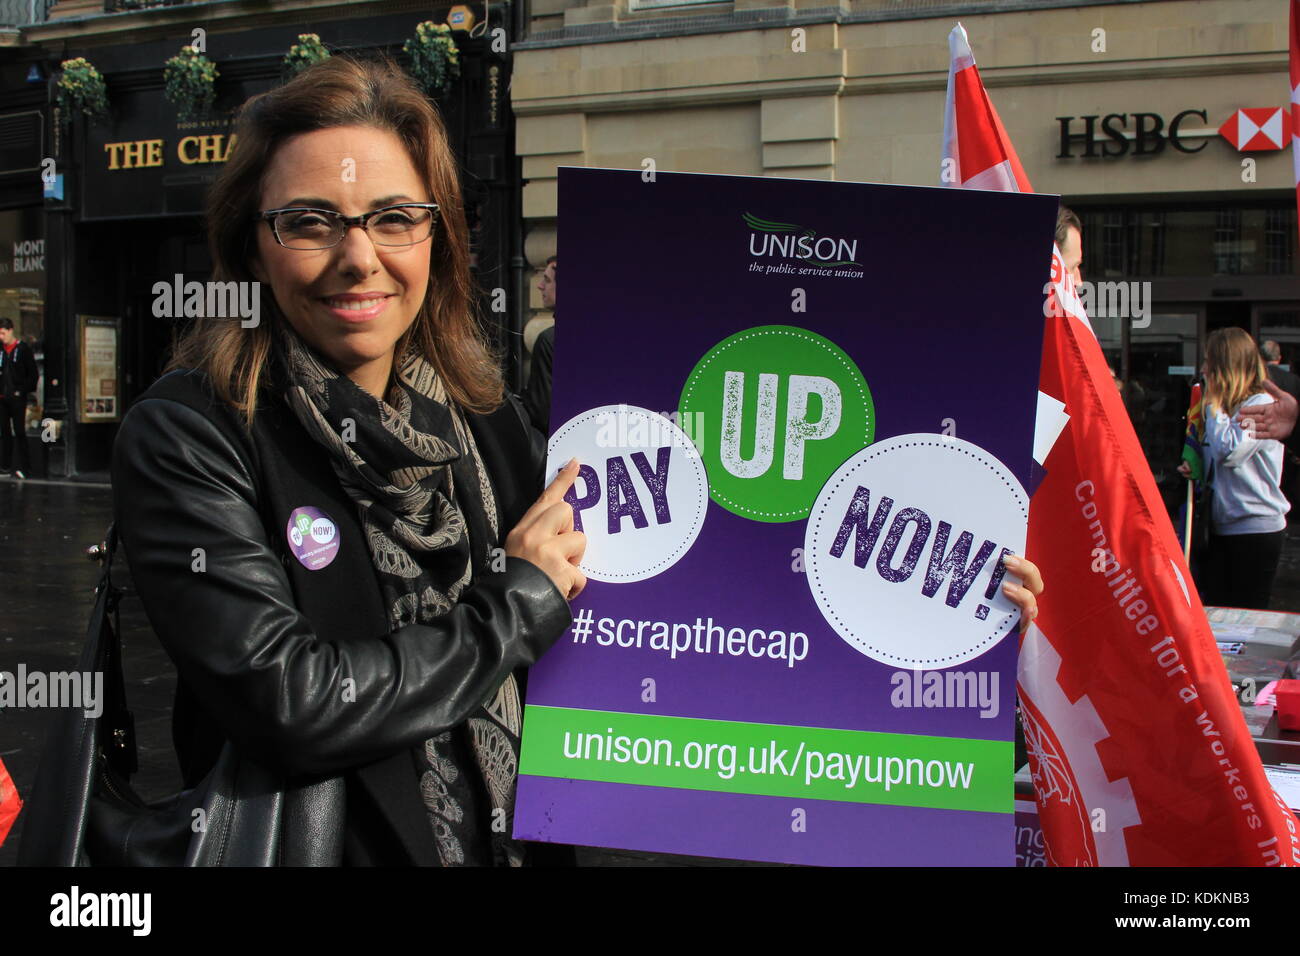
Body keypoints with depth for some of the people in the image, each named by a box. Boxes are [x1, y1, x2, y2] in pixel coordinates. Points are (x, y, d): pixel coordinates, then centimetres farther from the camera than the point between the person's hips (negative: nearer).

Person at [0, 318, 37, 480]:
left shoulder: (23, 349, -2)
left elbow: (33, 374, -2)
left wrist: (23, 390, -8)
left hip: (17, 398, -5)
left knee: (19, 432, -5)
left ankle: (20, 466, -5)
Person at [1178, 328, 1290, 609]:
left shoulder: (1262, 404, -12)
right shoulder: (1227, 405, 16)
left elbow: (1230, 452, -24)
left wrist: (1213, 404, -12)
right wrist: (1194, 467, 2)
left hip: (1256, 530, -8)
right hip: (1223, 527, 8)